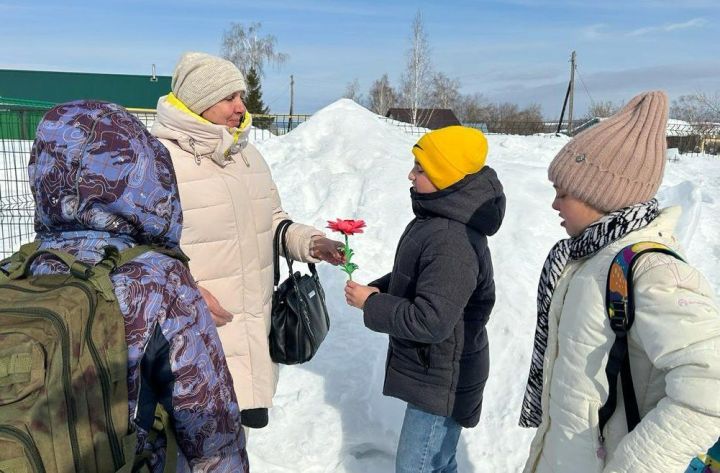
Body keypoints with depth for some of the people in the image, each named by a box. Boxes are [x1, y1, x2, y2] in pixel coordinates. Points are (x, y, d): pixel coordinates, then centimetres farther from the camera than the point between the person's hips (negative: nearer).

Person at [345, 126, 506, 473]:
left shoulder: (454, 242, -30)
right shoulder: (436, 220, 3)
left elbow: (431, 321, -31)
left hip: (442, 379, -9)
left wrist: (370, 303, -19)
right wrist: (378, 288, -1)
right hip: (431, 371, 10)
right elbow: (411, 279, 16)